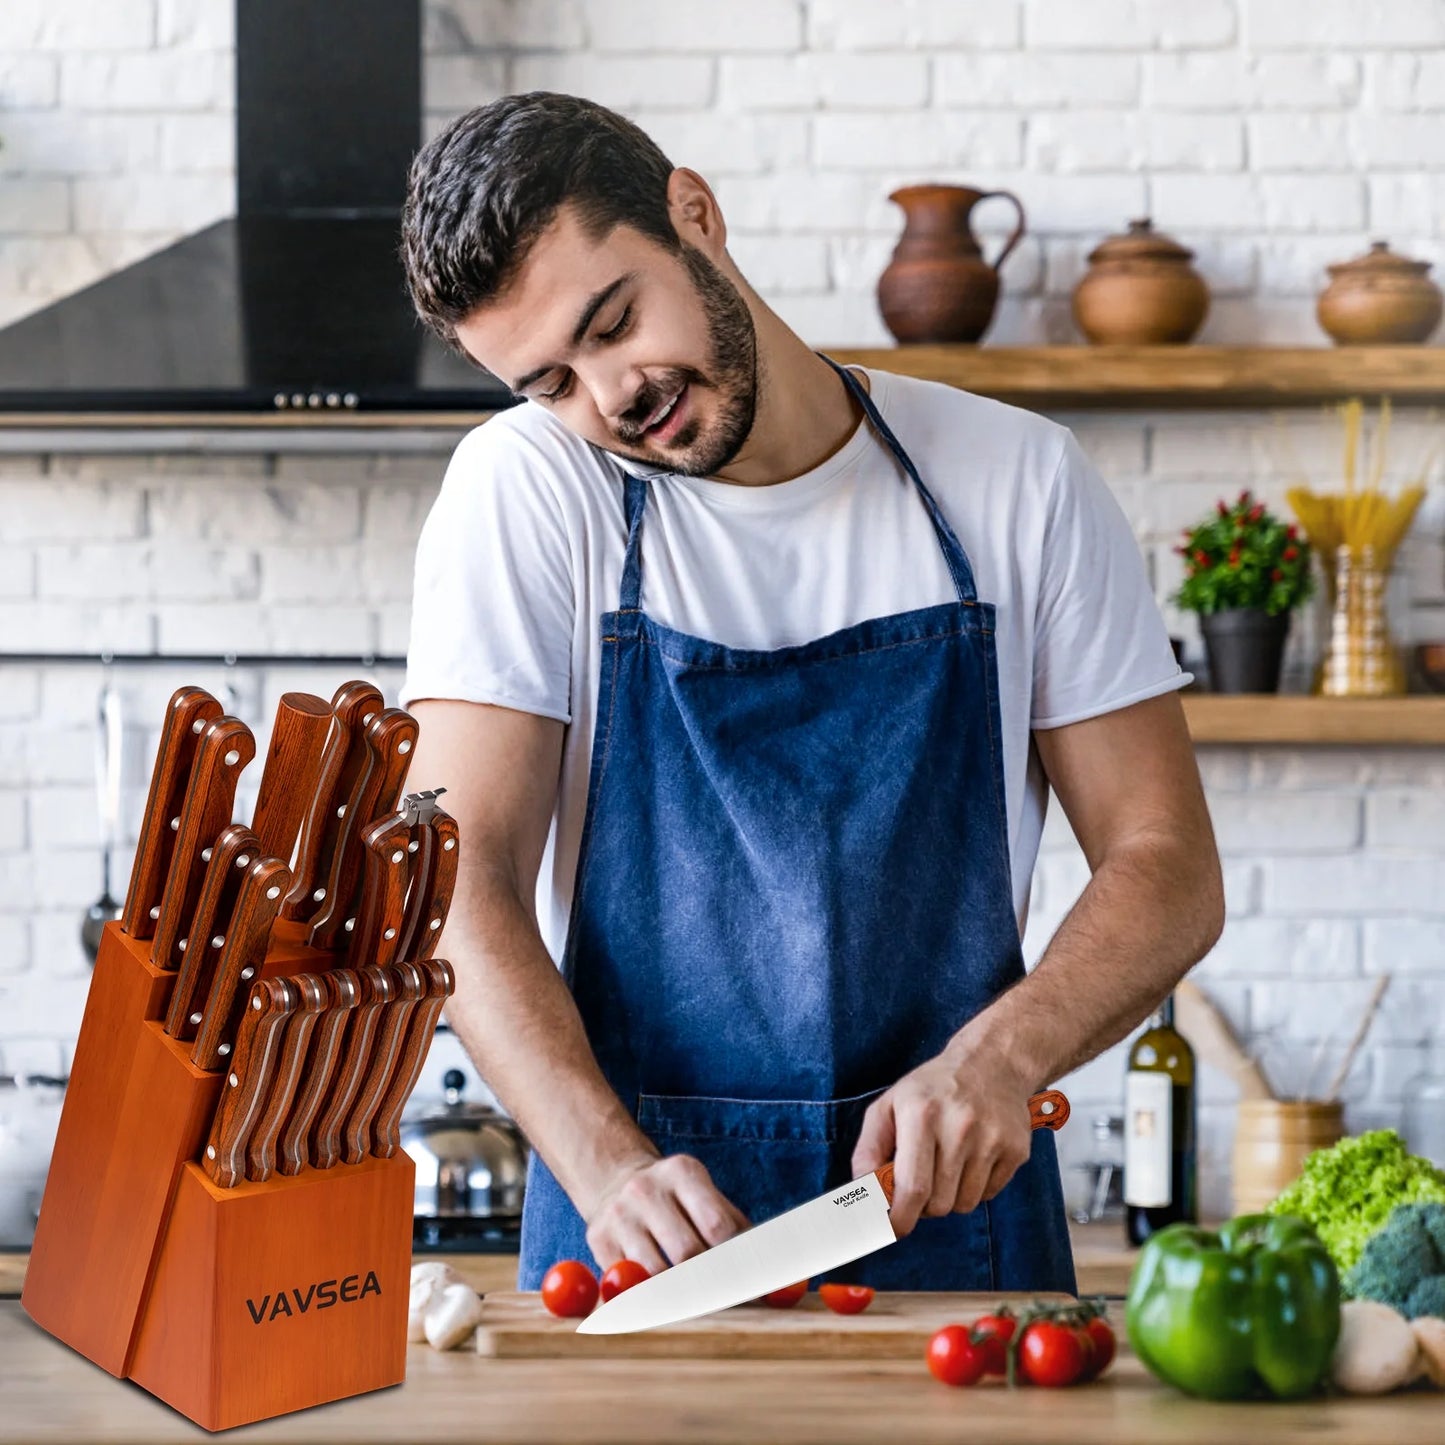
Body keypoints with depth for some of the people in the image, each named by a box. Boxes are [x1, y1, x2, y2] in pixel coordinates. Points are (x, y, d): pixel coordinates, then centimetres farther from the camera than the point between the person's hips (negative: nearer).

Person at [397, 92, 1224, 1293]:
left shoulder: (1018, 481, 3)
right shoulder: (524, 489, 1)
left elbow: (1167, 865, 5)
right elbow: (462, 881, -6)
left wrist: (1000, 1053, -13)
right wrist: (611, 1165, -20)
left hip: (951, 1201, 1)